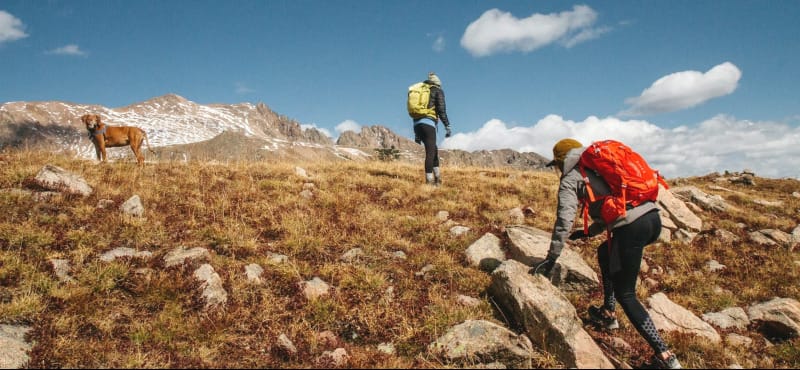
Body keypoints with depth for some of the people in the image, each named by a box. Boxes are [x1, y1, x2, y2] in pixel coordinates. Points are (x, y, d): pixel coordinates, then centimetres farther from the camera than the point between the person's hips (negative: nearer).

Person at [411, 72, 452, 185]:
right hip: (428, 124, -7)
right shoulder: (438, 91, 10)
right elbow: (441, 110, -6)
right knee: (430, 152, -5)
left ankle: (437, 177, 17)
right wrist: (447, 126, -6)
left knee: (434, 150, 18)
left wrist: (416, 134, 25)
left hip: (417, 124, 7)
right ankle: (429, 181, -8)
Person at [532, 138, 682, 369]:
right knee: (605, 252, 31)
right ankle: (609, 314, 36)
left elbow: (564, 220, -2)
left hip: (632, 226, -8)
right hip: (653, 217, 8)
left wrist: (551, 259, 4)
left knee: (625, 294, 4)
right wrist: (586, 233, 44)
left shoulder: (571, 178, 7)